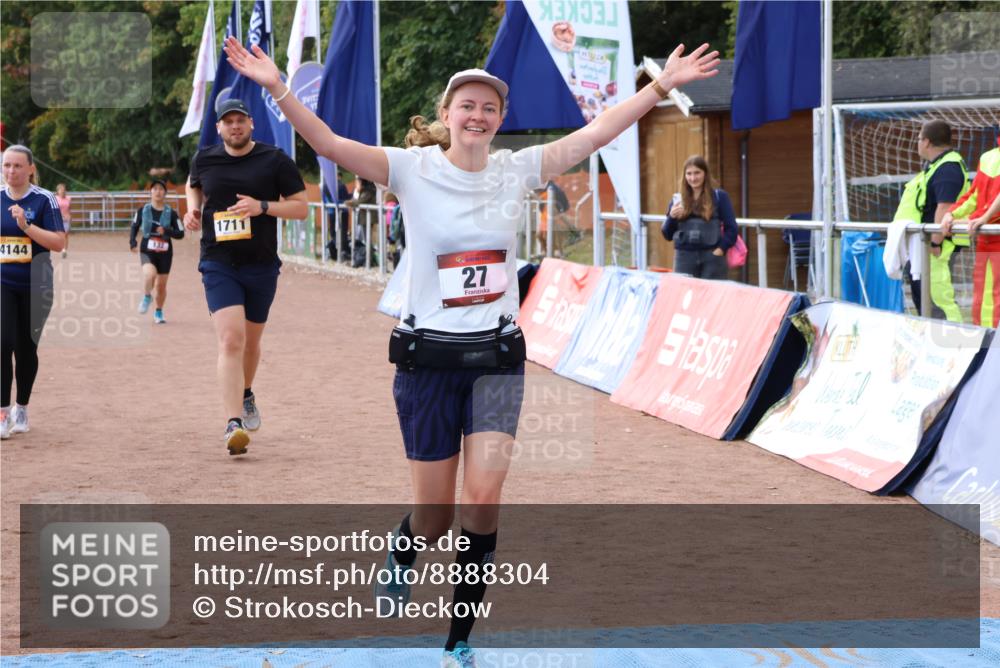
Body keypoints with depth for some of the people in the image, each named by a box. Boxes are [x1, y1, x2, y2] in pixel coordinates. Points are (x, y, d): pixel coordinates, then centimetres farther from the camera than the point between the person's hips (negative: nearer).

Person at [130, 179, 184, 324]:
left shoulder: (171, 213, -2)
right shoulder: (143, 210, 1)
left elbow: (181, 234, -2)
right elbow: (135, 227, 13)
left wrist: (166, 231, -19)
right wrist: (132, 242, -1)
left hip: (165, 253, 1)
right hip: (147, 251, -1)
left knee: (161, 285, 7)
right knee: (150, 274, -29)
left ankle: (159, 312, 29)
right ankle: (147, 297, 1)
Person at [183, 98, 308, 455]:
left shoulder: (275, 160, -3)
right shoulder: (204, 159, 4)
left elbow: (302, 208, -3)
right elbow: (193, 185, 27)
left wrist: (263, 206, -18)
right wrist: (193, 208, 5)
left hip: (262, 266, 1)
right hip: (218, 265, -1)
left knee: (250, 341, 16)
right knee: (230, 339, -18)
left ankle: (246, 395, 47)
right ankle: (234, 422, -27)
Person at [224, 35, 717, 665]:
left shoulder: (517, 169, 2)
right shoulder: (413, 168, -6)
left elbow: (596, 133, 0)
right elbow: (330, 144, -17)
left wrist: (662, 85, -4)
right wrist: (277, 87, -31)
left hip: (496, 357, 2)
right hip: (428, 357, -1)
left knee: (484, 498, -16)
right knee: (434, 519, 4)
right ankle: (402, 550, 44)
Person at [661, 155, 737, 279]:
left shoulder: (719, 196, 4)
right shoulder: (678, 199, 12)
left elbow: (731, 229, 2)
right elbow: (667, 235, 12)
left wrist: (720, 249, -9)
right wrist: (671, 217, -6)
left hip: (712, 258, -2)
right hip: (684, 258, 3)